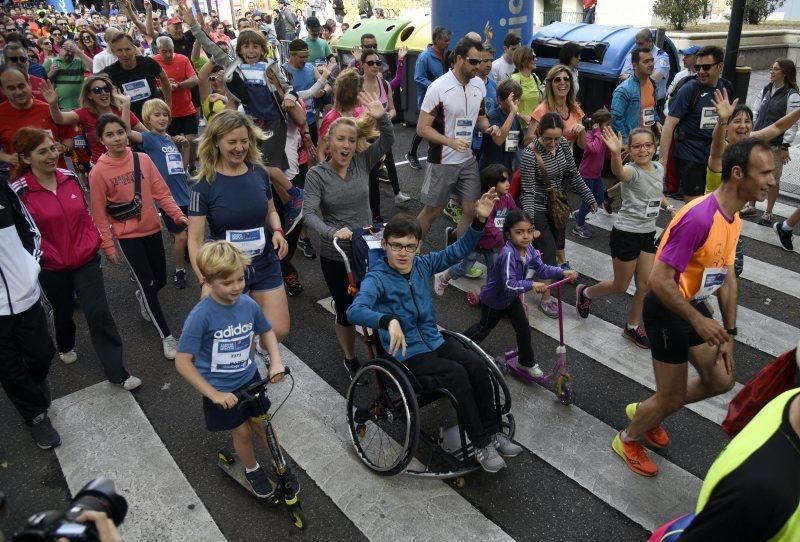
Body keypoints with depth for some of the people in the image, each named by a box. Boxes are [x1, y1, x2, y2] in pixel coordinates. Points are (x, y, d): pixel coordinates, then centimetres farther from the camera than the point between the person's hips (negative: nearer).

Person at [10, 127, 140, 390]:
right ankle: (66, 346, 53)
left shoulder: (70, 178, -1)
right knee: (62, 312, 21)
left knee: (99, 314, -4)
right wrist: (48, 255, -12)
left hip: (86, 260, 2)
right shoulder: (19, 192, -15)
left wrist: (93, 241, 2)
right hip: (52, 268, -2)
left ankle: (117, 372, 3)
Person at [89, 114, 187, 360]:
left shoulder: (143, 159, -4)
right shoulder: (98, 172, -11)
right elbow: (99, 213, -6)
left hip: (152, 228, 4)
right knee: (147, 284, -1)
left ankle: (142, 297, 52)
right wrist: (107, 245, -6)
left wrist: (178, 215, -13)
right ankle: (166, 337, 11)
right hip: (126, 235, -4)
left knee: (160, 280, 14)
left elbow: (161, 191, -1)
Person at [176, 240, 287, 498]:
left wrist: (276, 361, -9)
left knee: (262, 424, 14)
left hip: (250, 378, 3)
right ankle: (252, 470, 38)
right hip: (221, 390, -3)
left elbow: (267, 331, 6)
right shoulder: (201, 315, -28)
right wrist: (213, 394, -24)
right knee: (242, 432, 9)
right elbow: (182, 361, -23)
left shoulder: (248, 304, -14)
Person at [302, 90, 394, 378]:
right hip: (335, 256, -2)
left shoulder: (362, 162, -2)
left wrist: (382, 117, -32)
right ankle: (350, 359, 35)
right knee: (346, 311, 10)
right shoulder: (316, 174, -10)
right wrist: (333, 232, -38)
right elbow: (309, 214, -21)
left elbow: (388, 141, -13)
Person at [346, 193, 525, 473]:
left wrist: (479, 221, -8)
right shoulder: (376, 279, -17)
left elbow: (458, 250, 6)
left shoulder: (422, 265, 2)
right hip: (406, 354, -6)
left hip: (435, 341, 6)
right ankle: (480, 443, -11)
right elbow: (355, 310, -34)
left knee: (477, 365, -17)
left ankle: (493, 432, -2)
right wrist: (388, 321, -52)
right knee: (457, 374, -26)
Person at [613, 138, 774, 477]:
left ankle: (646, 412, 36)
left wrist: (728, 333, 10)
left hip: (695, 306, 9)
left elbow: (727, 276, 11)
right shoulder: (699, 218, -29)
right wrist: (699, 322, -24)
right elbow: (659, 280, -29)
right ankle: (627, 440, 33)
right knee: (671, 399, 5)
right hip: (667, 310, -9)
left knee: (722, 381, 17)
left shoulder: (734, 218, 2)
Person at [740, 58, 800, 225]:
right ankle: (751, 206, 29)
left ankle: (768, 213, 15)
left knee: (772, 180, 4)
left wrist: (785, 147, -14)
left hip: (775, 145, -5)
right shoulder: (766, 90, 7)